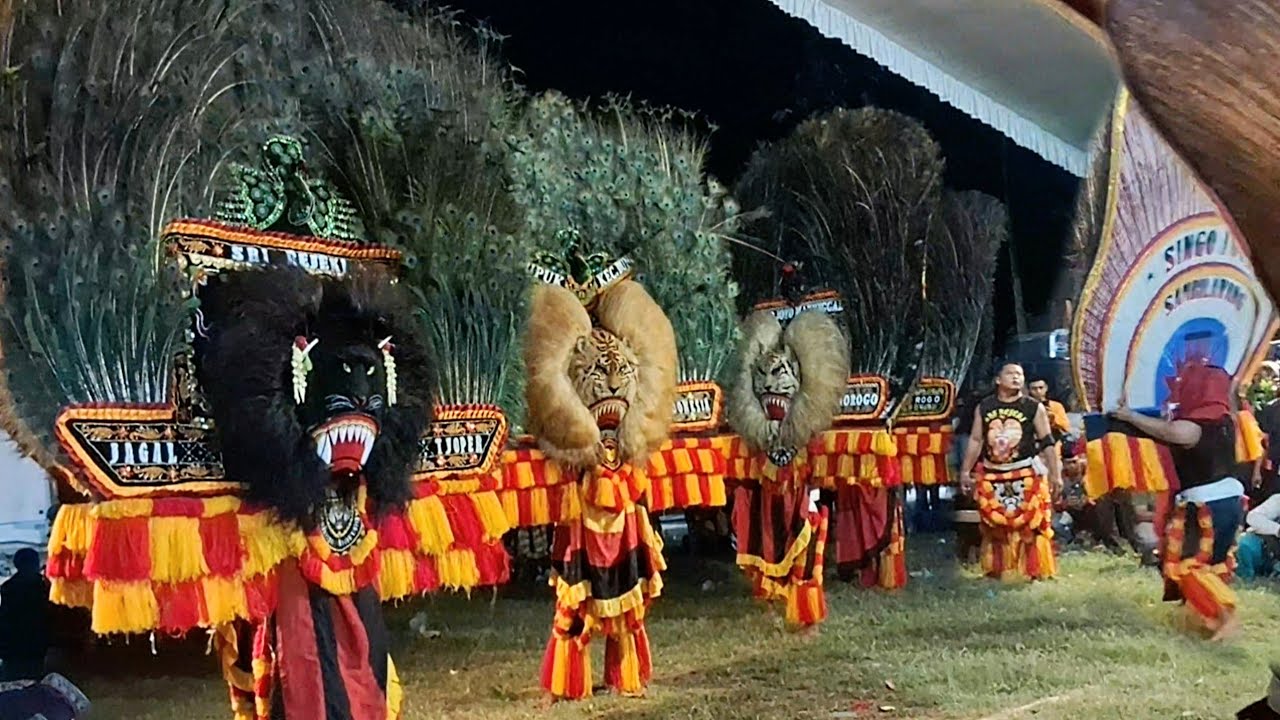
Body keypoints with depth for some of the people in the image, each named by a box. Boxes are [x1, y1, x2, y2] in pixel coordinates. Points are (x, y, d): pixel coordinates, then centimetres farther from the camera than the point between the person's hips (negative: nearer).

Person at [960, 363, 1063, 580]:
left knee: (1032, 524, -3)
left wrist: (1055, 474, -6)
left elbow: (1048, 443, -1)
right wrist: (966, 471, 7)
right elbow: (975, 441, 9)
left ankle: (1037, 570, 7)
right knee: (994, 525, 8)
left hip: (1026, 474, -2)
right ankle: (996, 569, 20)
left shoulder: (1034, 407, 0)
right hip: (992, 475, 2)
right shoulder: (984, 408, 6)